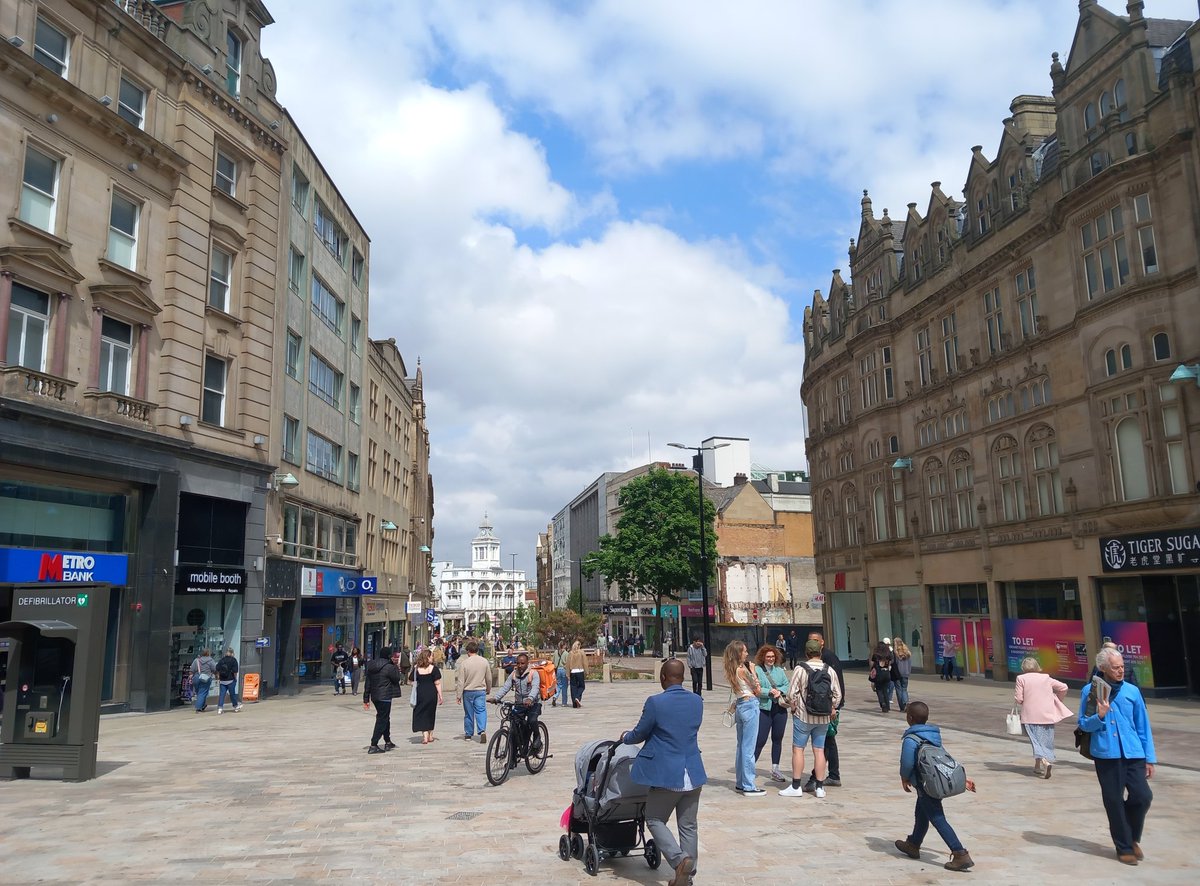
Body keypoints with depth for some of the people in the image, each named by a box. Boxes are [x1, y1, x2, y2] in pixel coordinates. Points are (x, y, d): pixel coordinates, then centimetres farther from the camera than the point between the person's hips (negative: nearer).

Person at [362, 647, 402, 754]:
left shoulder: (371, 666, 8)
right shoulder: (389, 667, -16)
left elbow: (367, 683, 9)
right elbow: (396, 678, -4)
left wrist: (366, 699, 13)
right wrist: (396, 666, 3)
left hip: (375, 696, 8)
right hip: (385, 697, -8)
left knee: (385, 718, 21)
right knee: (382, 720, -2)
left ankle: (388, 742, 31)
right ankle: (373, 746, -7)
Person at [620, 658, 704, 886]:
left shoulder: (655, 702, -15)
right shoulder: (697, 701, 2)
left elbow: (639, 734, -4)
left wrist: (625, 737, 18)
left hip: (666, 774, -5)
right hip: (693, 773, 5)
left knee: (655, 820, 11)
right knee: (688, 825, 14)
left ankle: (680, 859, -7)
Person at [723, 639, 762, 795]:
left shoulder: (732, 671, 9)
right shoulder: (742, 669, -16)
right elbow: (757, 690, -7)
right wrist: (753, 671, 1)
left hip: (740, 706, 9)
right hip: (750, 705, -9)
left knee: (741, 746, 15)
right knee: (748, 747, -5)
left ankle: (740, 783, 23)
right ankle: (749, 786, -1)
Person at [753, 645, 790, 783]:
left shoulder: (780, 670, 12)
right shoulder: (757, 670, -5)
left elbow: (787, 685, 6)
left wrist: (780, 691, -12)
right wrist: (769, 691, -19)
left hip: (780, 709, 5)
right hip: (764, 709, -5)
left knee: (777, 739, 12)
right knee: (760, 740, -6)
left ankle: (775, 769, 23)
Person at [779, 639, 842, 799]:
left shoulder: (800, 669, -11)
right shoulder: (829, 670, 0)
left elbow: (792, 693, -12)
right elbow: (837, 694, 3)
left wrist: (793, 707, 5)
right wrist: (832, 710, 16)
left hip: (803, 716, -4)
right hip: (823, 718, 4)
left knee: (798, 749, 4)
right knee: (819, 750, 10)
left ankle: (796, 787, 7)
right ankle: (819, 787, 13)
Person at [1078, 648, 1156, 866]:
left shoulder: (1132, 691, 4)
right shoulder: (1090, 691, -2)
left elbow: (1143, 727, 9)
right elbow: (1083, 725, 3)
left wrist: (1150, 758, 7)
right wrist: (1099, 716, -17)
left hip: (1133, 754, 2)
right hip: (1106, 754, -1)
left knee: (1143, 796, -6)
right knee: (1114, 801, 4)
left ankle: (1132, 838, 22)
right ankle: (1124, 847, 23)